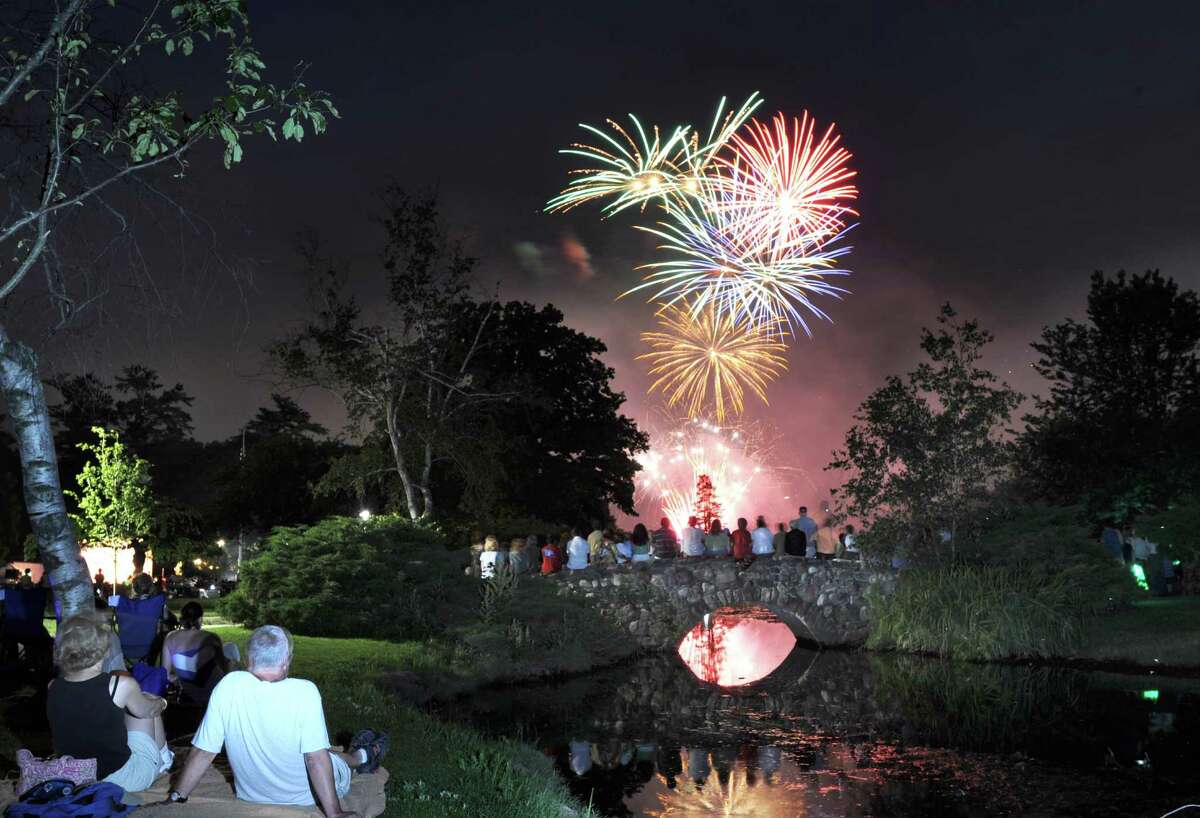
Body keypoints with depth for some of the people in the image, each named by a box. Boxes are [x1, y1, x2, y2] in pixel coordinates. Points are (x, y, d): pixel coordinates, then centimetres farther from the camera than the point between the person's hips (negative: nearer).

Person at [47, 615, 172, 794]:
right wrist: (161, 703, 23)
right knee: (148, 706, 18)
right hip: (122, 778, -4)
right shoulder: (122, 686, -21)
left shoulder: (52, 688, -10)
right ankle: (163, 758, 35)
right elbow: (146, 711, -1)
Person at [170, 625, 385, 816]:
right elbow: (317, 759, -26)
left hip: (249, 796, 4)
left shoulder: (228, 686, -20)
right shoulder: (305, 692, -29)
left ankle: (360, 756, 58)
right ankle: (363, 757, 59)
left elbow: (203, 752, -15)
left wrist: (175, 797, -3)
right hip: (304, 800, -4)